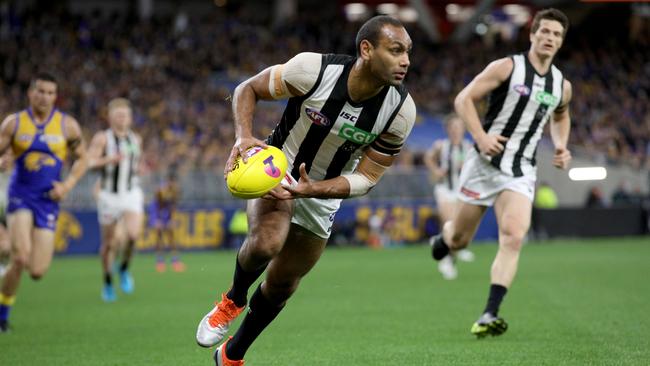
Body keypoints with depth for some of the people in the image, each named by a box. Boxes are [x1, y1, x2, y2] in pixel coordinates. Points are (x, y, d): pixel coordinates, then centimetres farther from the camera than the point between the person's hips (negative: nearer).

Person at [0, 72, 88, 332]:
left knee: (37, 272, -6)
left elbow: (82, 159, 11)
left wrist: (67, 185, -4)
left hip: (48, 201, 2)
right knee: (21, 257, -23)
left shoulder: (67, 125, 1)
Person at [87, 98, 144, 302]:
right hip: (109, 195, -2)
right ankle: (107, 283, 25)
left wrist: (139, 168, 4)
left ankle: (124, 269, 4)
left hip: (132, 194, 2)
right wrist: (109, 159, -31)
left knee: (133, 234, -22)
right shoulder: (102, 138, -5)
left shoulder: (136, 139, 9)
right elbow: (89, 163, -15)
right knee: (109, 243, 5)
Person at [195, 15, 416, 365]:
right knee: (266, 243, -34)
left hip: (324, 194, 3)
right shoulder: (313, 70, -29)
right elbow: (247, 89, -12)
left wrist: (310, 189, -31)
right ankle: (234, 299, 0)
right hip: (275, 170, -3)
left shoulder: (401, 111, -21)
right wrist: (243, 137, -31)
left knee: (281, 286, 12)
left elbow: (366, 177, -14)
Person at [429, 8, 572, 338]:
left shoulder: (562, 86, 9)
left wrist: (561, 147, 12)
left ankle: (489, 316, -24)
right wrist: (481, 136, -21)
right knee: (459, 239, 8)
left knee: (513, 237, -20)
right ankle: (442, 239, 48)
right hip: (485, 163, -3)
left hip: (521, 173, 3)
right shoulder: (507, 67, -6)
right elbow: (463, 99, -7)